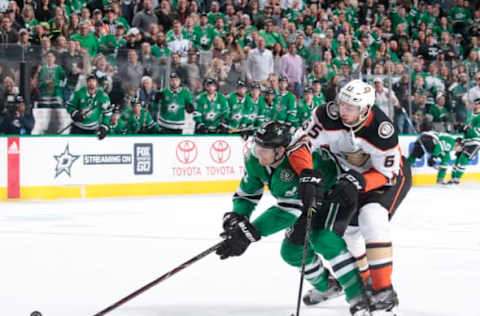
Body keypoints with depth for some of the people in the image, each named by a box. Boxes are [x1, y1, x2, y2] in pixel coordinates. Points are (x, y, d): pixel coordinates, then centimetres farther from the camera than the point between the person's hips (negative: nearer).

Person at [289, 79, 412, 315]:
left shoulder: (381, 128, -36)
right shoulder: (328, 115, -27)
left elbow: (388, 173, -28)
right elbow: (300, 144, -26)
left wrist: (357, 183, -40)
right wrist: (308, 176, -40)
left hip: (393, 175, -6)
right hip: (354, 174, 6)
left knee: (371, 219, -27)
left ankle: (385, 293, -25)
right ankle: (363, 282, 35)